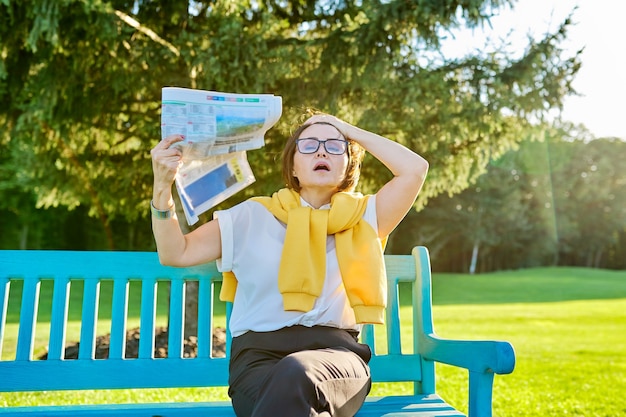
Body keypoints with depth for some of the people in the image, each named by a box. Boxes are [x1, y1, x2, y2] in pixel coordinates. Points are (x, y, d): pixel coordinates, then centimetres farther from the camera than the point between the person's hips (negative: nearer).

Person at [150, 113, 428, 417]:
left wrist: (350, 130, 10)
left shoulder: (362, 217, 13)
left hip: (336, 354, 1)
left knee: (296, 374, -37)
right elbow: (175, 253, 7)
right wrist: (162, 186, -9)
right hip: (259, 356, 0)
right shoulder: (253, 215, 11)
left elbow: (415, 168, 2)